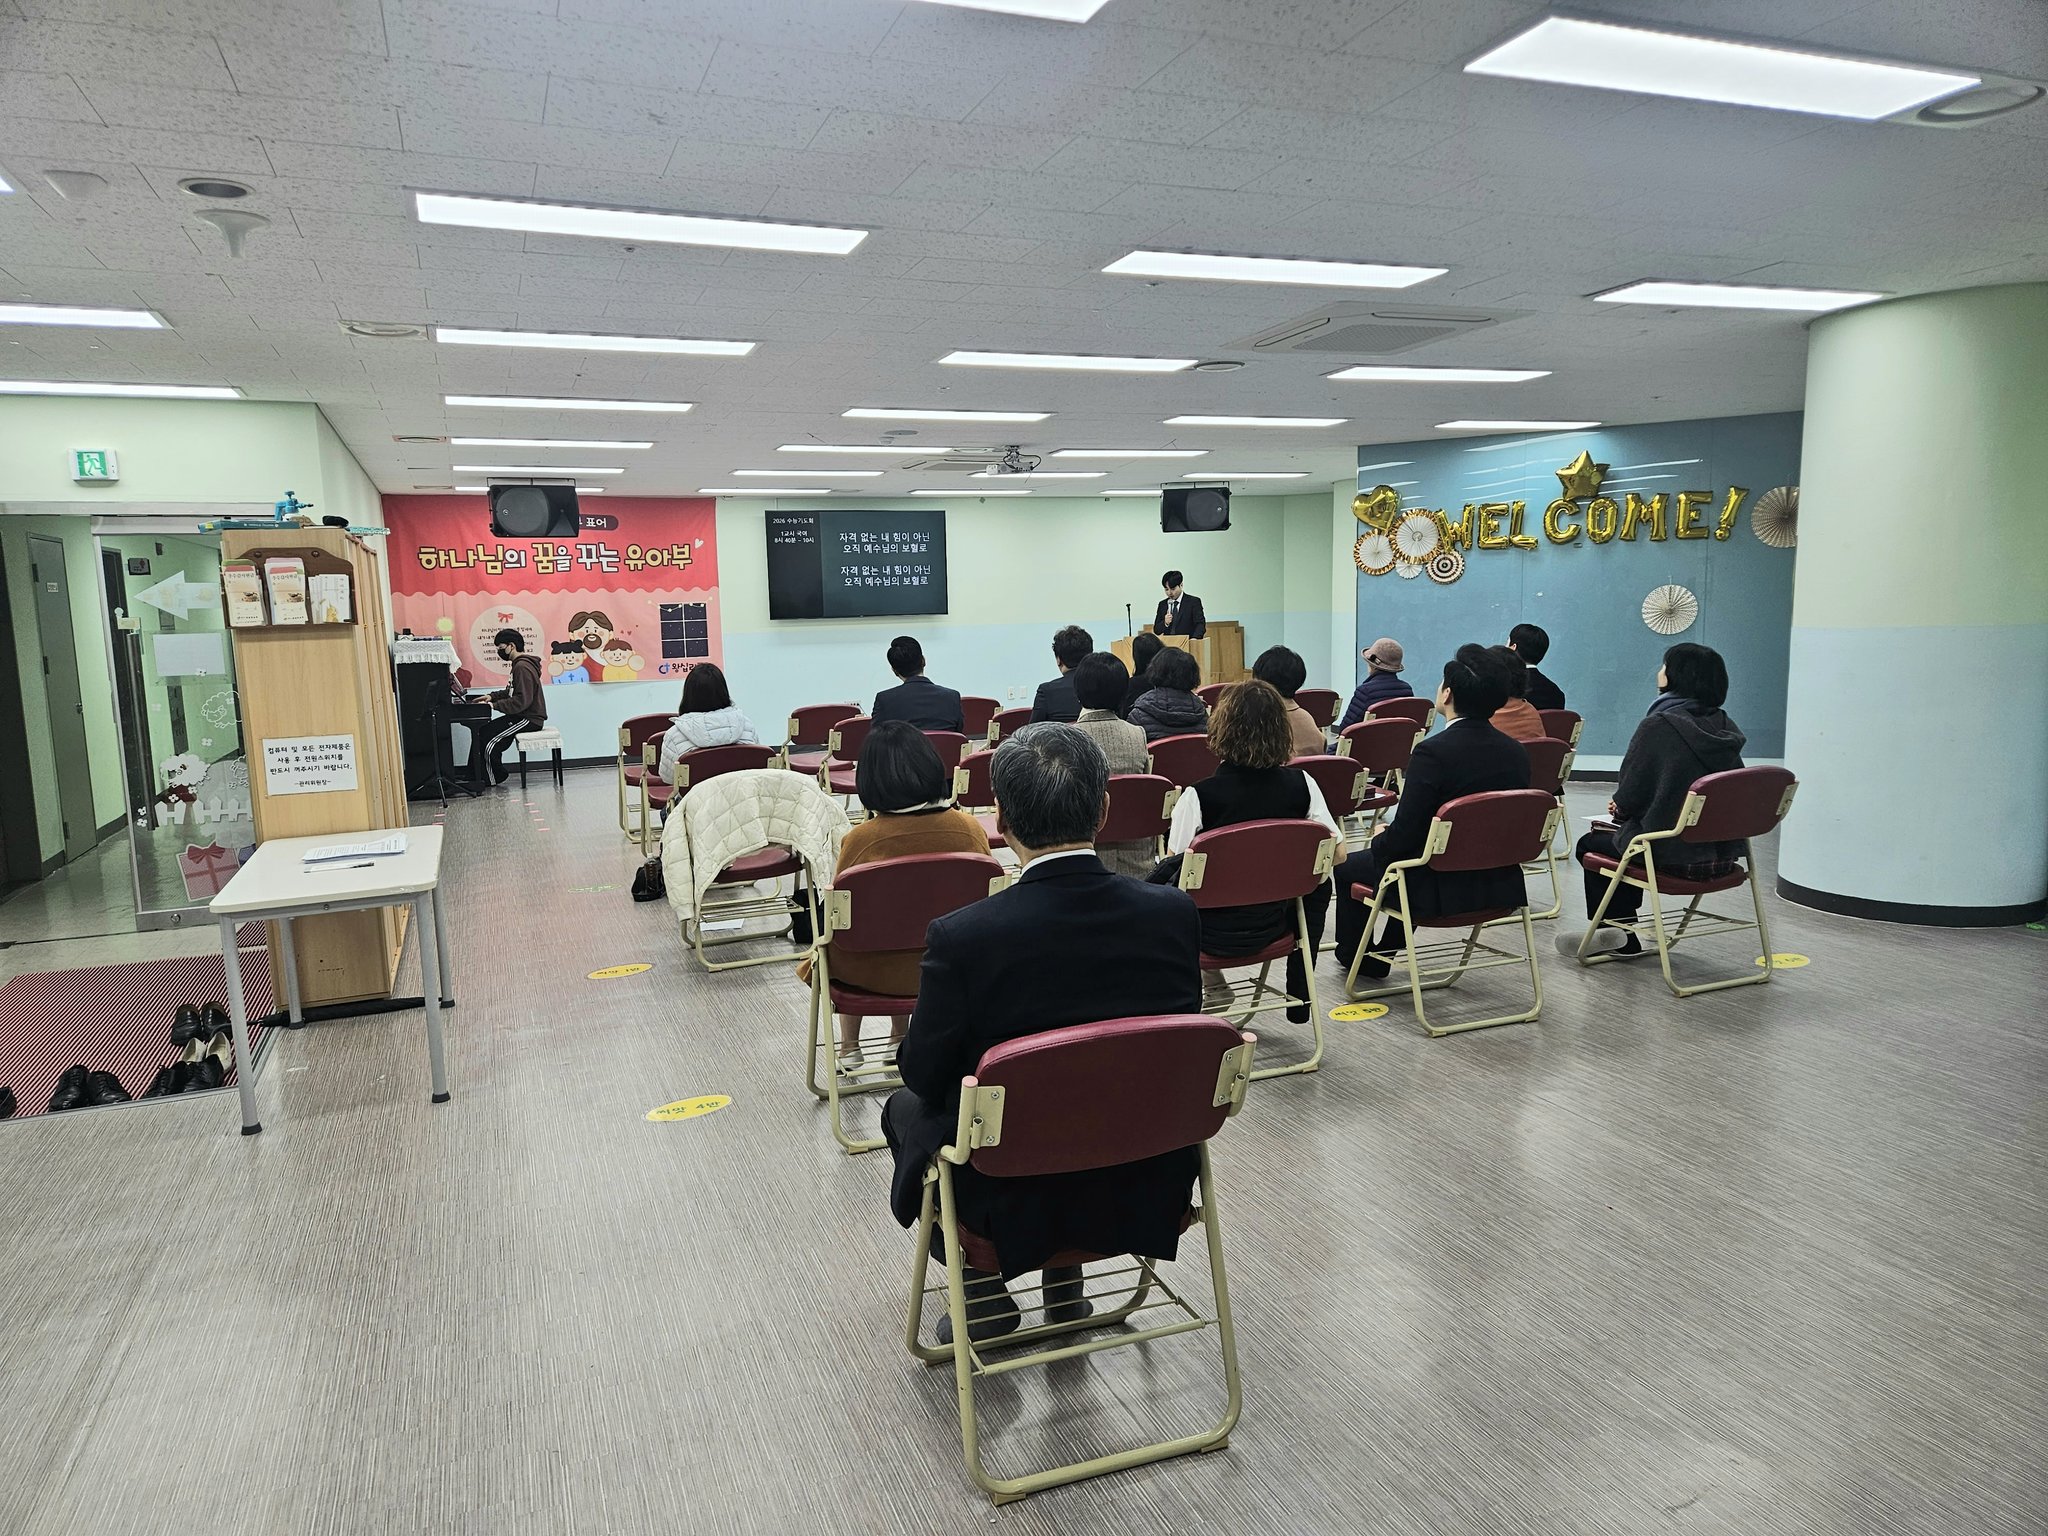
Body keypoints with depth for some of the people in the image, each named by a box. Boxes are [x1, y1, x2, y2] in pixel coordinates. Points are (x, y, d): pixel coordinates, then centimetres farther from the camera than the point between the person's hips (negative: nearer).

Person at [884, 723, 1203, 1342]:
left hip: (1015, 1200, -3)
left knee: (906, 1105, 25)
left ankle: (985, 1295, 25)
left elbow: (925, 1074, -11)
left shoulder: (962, 937, -25)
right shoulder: (1174, 912, -15)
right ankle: (1066, 1285, 36)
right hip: (1150, 1185, 4)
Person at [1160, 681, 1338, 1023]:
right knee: (1318, 881, 33)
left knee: (1161, 875, 28)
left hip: (1214, 931, -2)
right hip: (1272, 926, 2)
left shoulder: (1199, 796, -21)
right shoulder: (1301, 785, -11)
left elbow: (1176, 861, -9)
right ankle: (1299, 996, 36)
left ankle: (1210, 983, 29)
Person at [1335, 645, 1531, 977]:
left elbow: (1404, 835, -22)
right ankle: (1382, 954, 44)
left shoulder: (1432, 752, -23)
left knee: (1347, 866, 18)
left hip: (1442, 890, -7)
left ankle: (1354, 957, 39)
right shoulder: (1516, 752, -2)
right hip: (1500, 886, 7)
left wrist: (1379, 840, 3)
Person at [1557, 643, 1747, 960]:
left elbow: (1630, 796, -13)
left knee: (1590, 844, 18)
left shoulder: (1658, 725, -16)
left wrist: (1620, 806, 11)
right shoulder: (1724, 726, 5)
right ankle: (1618, 932, 37)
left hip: (1675, 853, -7)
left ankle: (1618, 937, 32)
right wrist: (1626, 805, 19)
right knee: (1622, 833, 30)